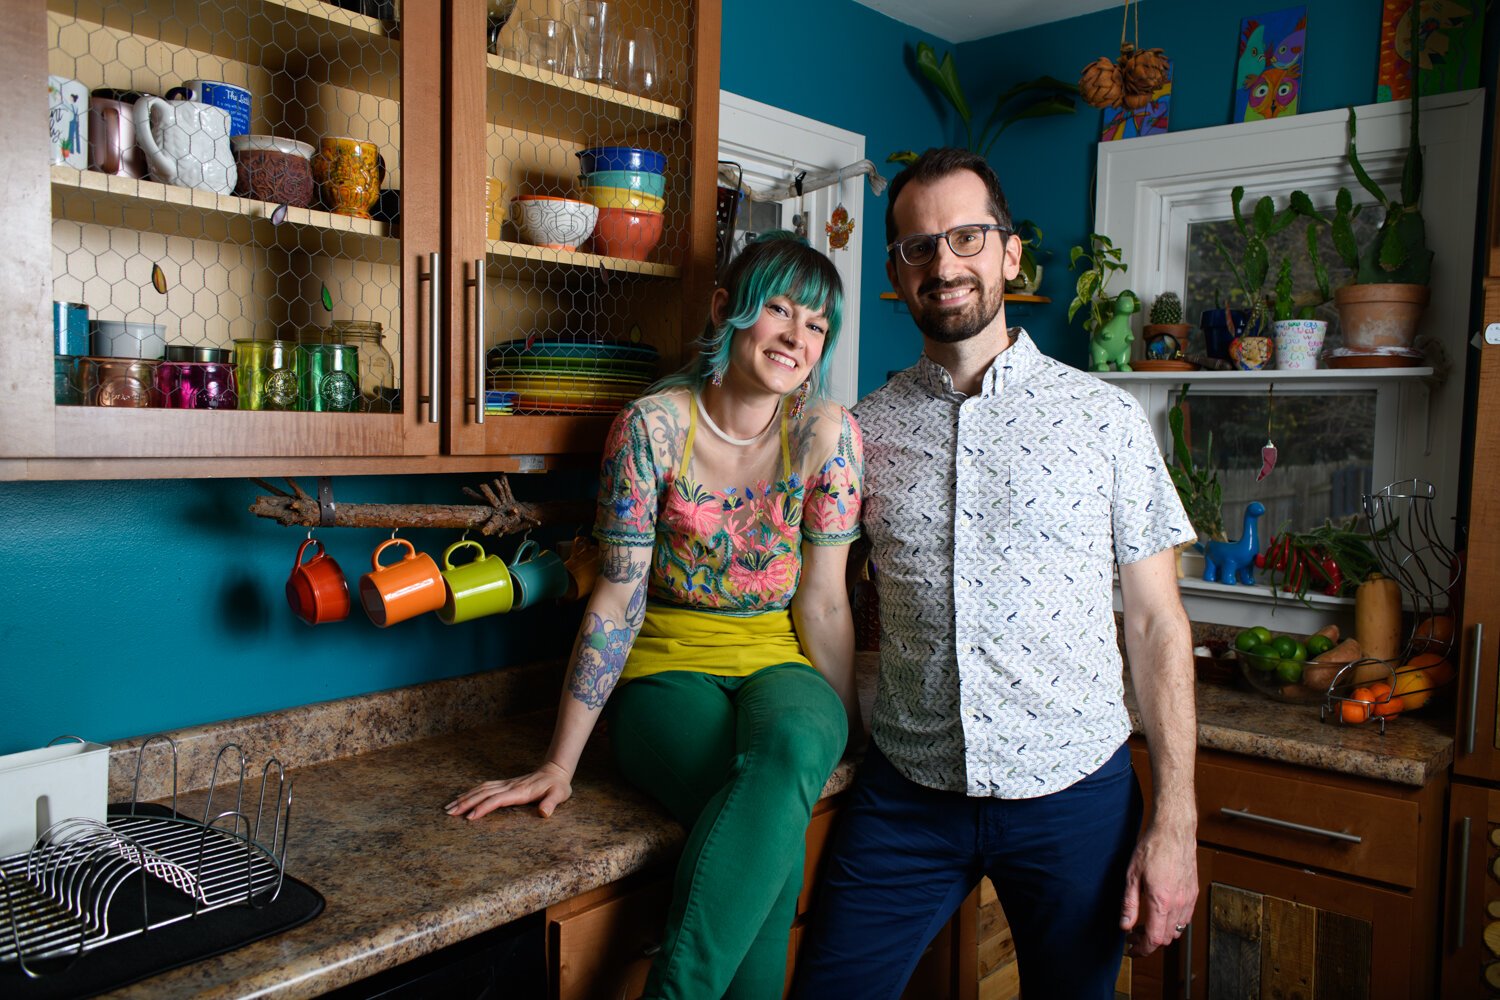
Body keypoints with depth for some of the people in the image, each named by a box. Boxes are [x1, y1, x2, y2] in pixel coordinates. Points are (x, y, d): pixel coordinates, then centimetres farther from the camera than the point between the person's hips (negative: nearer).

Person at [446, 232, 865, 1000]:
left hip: (780, 667, 2)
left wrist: (851, 735, -2)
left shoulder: (825, 432, -7)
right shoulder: (653, 425, -11)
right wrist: (559, 764, -8)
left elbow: (823, 603, -3)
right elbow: (618, 599, -9)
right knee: (773, 826, -32)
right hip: (667, 672, -1)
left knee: (792, 746, -35)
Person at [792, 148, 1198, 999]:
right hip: (904, 793, 1)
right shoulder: (865, 431, 2)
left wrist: (1174, 824, -6)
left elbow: (1157, 626, -2)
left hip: (1073, 795, -1)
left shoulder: (1106, 418, -3)